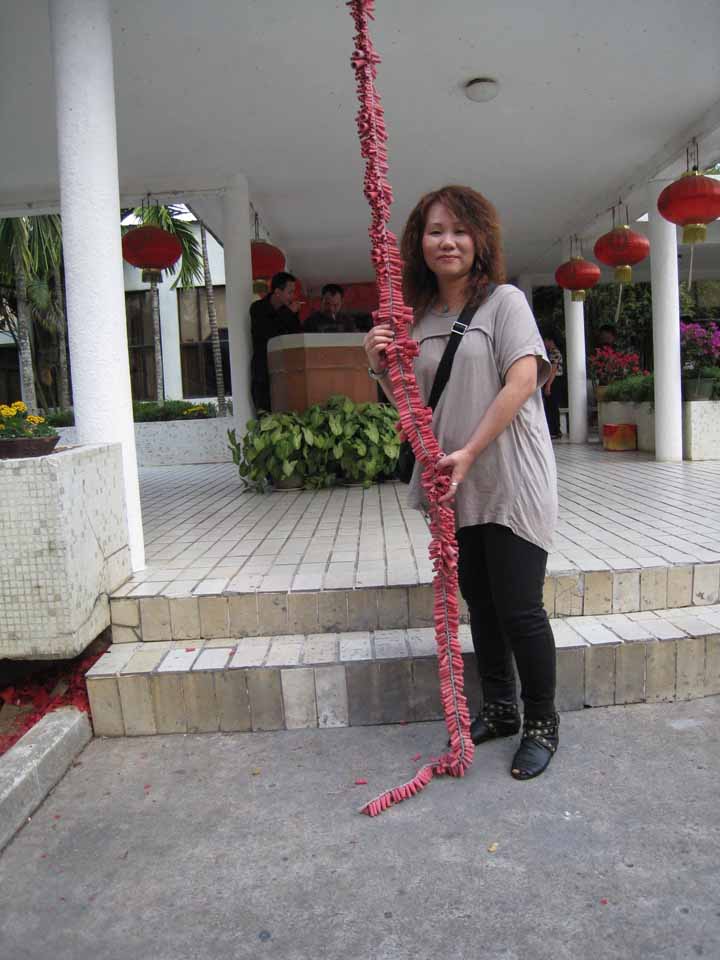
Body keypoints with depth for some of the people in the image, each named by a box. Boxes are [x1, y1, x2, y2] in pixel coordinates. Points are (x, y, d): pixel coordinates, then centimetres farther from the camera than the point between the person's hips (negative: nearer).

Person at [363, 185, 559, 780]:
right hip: (455, 486, 6)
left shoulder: (504, 300, -4)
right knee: (480, 602, 15)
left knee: (519, 608, -1)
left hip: (509, 481, -5)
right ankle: (499, 710, 34)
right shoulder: (418, 317, 11)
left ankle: (542, 723, 21)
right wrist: (382, 368, -5)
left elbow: (522, 380, -15)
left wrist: (469, 452, -19)